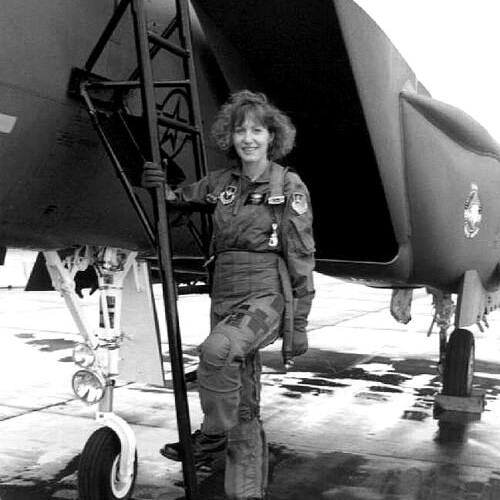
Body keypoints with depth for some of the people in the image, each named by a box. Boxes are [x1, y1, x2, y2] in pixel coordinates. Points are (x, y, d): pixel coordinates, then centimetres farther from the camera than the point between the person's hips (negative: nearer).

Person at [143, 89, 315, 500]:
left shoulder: (289, 186, -3)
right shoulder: (222, 182, 10)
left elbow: (301, 259, -4)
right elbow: (181, 198, 24)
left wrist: (299, 324, -6)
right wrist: (157, 186, -1)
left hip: (268, 296, -5)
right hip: (226, 296, 5)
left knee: (216, 350, -33)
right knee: (245, 409, 8)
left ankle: (212, 436, -12)